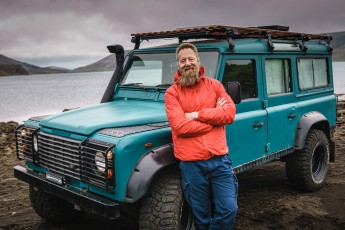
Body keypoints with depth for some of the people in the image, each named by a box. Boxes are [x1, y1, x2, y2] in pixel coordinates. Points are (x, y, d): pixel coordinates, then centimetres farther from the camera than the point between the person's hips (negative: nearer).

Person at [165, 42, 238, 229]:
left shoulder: (214, 85, 7)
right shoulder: (172, 92, -2)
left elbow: (230, 113, -4)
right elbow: (180, 126, -15)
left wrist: (198, 114, -11)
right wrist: (214, 116, -6)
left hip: (220, 160, 2)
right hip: (191, 163, -2)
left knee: (228, 210, 1)